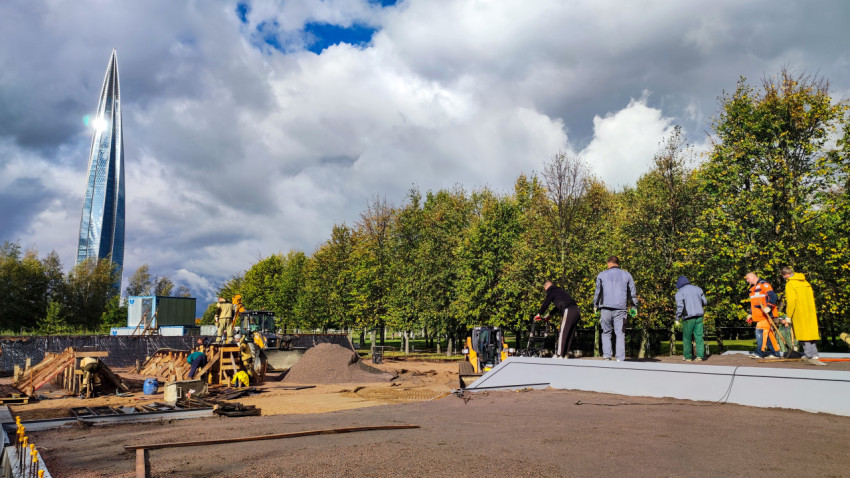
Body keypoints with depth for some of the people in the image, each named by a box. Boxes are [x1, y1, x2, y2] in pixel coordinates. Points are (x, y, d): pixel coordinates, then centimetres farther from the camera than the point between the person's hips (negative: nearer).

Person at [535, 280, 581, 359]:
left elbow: (546, 303, 3)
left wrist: (539, 314, 16)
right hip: (576, 311, 9)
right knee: (570, 333, 12)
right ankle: (565, 354, 16)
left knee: (563, 333, -4)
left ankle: (560, 355, -3)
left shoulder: (551, 291, 5)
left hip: (569, 311, -9)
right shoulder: (559, 290, 31)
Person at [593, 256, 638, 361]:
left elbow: (598, 291, 8)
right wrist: (635, 306, 21)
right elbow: (633, 293, 12)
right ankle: (620, 359, -3)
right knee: (620, 334, 3)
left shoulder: (602, 275, 8)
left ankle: (606, 356, 1)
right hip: (620, 309, 0)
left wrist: (595, 305, 18)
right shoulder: (626, 275, 11)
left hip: (605, 308, 0)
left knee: (606, 333, 11)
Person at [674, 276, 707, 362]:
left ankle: (688, 357, 12)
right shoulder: (698, 289, 11)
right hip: (699, 316, 4)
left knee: (687, 337, 6)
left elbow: (680, 306, -12)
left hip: (688, 317, -4)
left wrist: (677, 318, -5)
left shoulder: (680, 292, -3)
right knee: (699, 336, 5)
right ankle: (700, 356, -3)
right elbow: (705, 302, 16)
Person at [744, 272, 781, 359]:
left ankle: (760, 352, -18)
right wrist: (750, 314, 24)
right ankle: (775, 352, 12)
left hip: (766, 314, -9)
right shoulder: (752, 288, 22)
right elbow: (753, 303, 29)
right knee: (769, 332, 9)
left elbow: (773, 296, -17)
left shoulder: (763, 284, -7)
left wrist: (768, 307, -27)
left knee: (760, 330, -16)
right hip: (759, 315, 9)